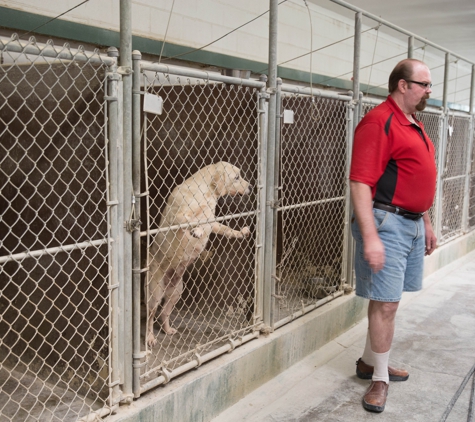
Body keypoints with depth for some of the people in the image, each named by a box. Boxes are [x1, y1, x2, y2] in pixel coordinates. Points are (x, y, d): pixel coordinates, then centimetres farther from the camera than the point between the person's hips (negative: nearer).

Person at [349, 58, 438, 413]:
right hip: (386, 223, -9)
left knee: (387, 300, 16)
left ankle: (370, 362, 30)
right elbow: (360, 183, -20)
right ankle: (380, 378, 14)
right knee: (386, 303, -2)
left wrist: (427, 223, 24)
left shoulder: (415, 125, 16)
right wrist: (370, 238, -25)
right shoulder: (379, 122, -14)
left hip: (414, 223, 9)